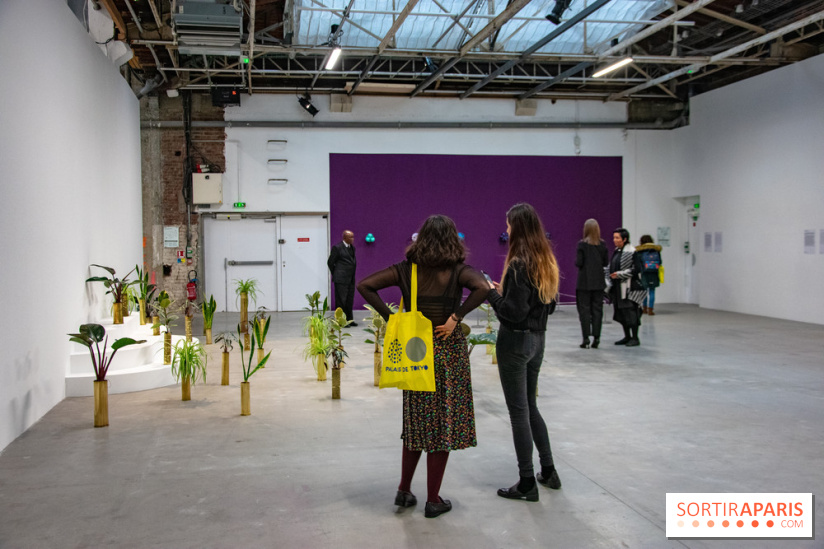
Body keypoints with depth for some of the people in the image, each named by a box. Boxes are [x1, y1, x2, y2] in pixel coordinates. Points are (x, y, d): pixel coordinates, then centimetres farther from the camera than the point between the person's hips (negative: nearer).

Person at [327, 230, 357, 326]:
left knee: (350, 300, 10)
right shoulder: (337, 247, -9)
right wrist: (336, 274, 2)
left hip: (351, 279, 7)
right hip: (341, 279, -7)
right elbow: (330, 262, -5)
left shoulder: (352, 247, 13)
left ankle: (349, 320, 18)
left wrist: (353, 276, 15)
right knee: (341, 300, -4)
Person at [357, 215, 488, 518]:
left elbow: (365, 285, -6)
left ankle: (403, 491, 25)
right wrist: (457, 316, -18)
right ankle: (433, 500, 15)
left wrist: (390, 317, -5)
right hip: (448, 350, -3)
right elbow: (481, 288, -28)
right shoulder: (457, 270, -8)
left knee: (417, 421, 19)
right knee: (444, 424, 7)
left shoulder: (406, 269, 0)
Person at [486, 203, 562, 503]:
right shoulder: (546, 261, 8)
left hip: (516, 340, -9)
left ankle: (527, 483, 10)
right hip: (537, 339, 9)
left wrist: (492, 293, -7)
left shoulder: (519, 264, -18)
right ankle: (548, 470, 27)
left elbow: (514, 312, -22)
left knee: (518, 410, 1)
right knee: (530, 405, 20)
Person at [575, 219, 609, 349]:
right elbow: (606, 263, 3)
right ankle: (596, 337, 8)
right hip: (599, 282, 3)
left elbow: (579, 263, -11)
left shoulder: (582, 244, -9)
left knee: (584, 309, 2)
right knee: (597, 309, 8)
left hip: (584, 282, -3)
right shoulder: (603, 244, 1)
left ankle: (586, 338, 0)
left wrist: (577, 262, 10)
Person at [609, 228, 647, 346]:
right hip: (618, 287, 8)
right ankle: (627, 336, 21)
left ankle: (635, 338, 2)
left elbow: (636, 269, -15)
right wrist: (611, 275, 8)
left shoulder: (631, 252, -12)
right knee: (621, 312, 11)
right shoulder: (616, 251, 13)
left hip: (629, 287, -8)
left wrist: (619, 274, -17)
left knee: (630, 312, -6)